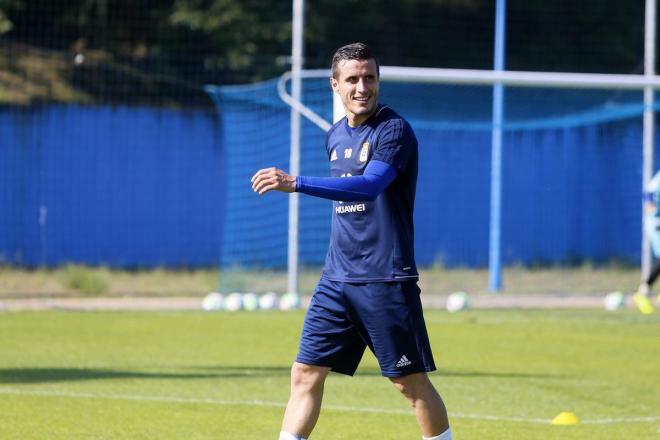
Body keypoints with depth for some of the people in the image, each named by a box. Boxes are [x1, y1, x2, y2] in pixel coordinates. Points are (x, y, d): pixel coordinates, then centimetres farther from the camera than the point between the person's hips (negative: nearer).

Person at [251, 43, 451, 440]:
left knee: (410, 380, 0)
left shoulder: (394, 129, -11)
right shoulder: (336, 136, 13)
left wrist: (296, 183, -35)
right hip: (336, 280, 7)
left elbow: (369, 186, -27)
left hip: (386, 281, -6)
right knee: (306, 374, 0)